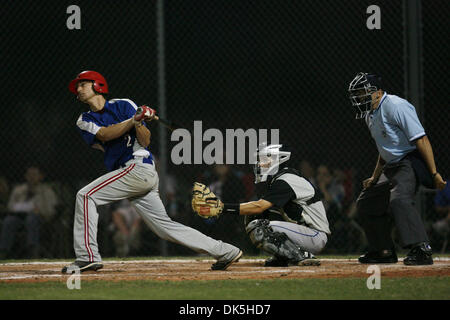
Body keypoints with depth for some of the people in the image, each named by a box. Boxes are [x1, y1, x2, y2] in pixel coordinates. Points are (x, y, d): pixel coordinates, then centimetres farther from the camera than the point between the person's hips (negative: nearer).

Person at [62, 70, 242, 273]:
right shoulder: (85, 121, 17)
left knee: (86, 195, -16)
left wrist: (139, 123, -22)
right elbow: (104, 134, -5)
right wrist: (134, 120, -16)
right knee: (165, 227, 2)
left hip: (138, 166, -6)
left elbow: (145, 141, -2)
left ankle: (88, 256, -19)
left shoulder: (123, 105, 4)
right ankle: (226, 252, 6)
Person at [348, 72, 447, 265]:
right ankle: (384, 251, 23)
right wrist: (375, 178, 24)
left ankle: (421, 249, -40)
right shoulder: (370, 115, 14)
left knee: (399, 199, -32)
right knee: (366, 202, 16)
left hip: (411, 161, -11)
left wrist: (434, 173, -25)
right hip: (392, 167, 11)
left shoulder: (395, 106, -17)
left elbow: (421, 140, -21)